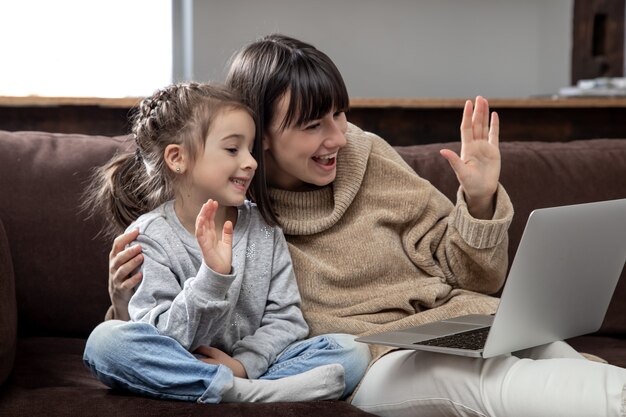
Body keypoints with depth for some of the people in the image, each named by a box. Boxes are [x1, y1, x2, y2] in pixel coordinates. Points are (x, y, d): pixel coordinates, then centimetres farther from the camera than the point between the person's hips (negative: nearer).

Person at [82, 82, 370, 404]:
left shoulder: (263, 229, 4)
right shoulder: (149, 237, -9)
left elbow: (285, 318, 1)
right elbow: (163, 339, -15)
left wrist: (243, 363, -17)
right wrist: (212, 276, -29)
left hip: (251, 365, 3)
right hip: (178, 370, -3)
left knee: (351, 351, -16)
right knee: (104, 340, -32)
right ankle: (251, 393, -35)